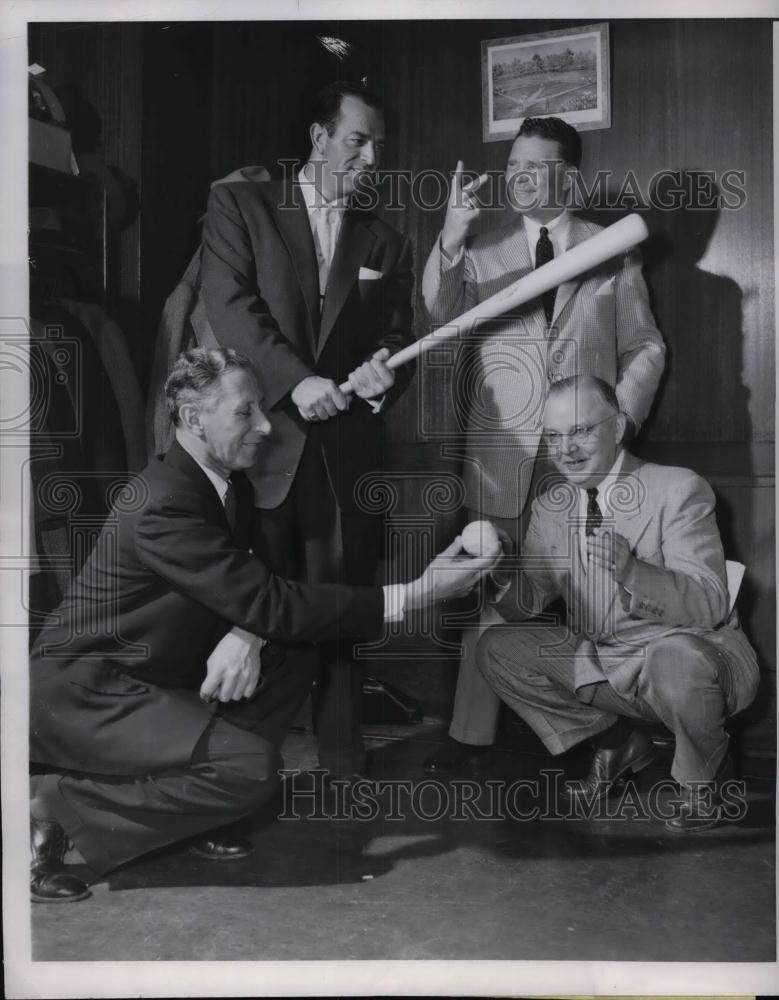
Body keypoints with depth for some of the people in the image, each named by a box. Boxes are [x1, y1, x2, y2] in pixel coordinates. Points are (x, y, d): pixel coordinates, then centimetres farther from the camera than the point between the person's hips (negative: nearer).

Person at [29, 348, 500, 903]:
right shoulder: (164, 506, -26)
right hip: (80, 693, -9)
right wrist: (414, 593, -29)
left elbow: (252, 588, 7)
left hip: (146, 674, 9)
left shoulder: (232, 486, 3)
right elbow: (273, 604, -29)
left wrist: (246, 635, -19)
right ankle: (60, 806, -10)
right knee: (251, 768, -24)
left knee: (294, 666, 1)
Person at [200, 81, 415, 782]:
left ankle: (342, 750, 13)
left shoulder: (387, 244, 17)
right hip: (263, 439, -2)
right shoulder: (240, 206, 7)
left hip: (347, 450, 2)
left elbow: (399, 337, 14)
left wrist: (384, 371, -10)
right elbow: (230, 303, -6)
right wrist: (297, 380, -16)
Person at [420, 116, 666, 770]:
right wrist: (450, 242, -25)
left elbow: (645, 347, 12)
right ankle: (473, 729, 13)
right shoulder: (480, 251, 9)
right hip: (501, 451, 1)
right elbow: (443, 316, -9)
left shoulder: (614, 250, 9)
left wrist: (621, 418, -2)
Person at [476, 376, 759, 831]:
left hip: (695, 653, -5)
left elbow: (709, 606, -23)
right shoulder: (548, 508, 3)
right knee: (497, 648, -7)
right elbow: (527, 603, 2)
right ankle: (617, 742, 11)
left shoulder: (679, 490, -15)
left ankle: (705, 775, -3)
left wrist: (630, 570, -40)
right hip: (600, 662, 6)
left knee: (678, 658, -39)